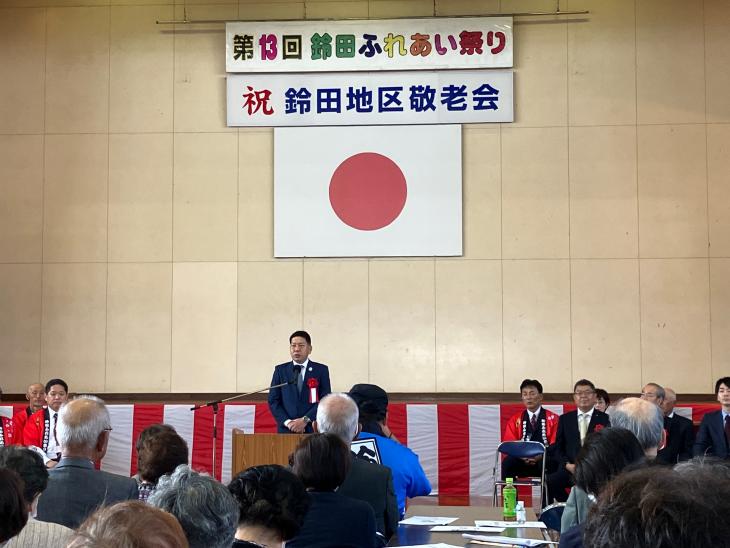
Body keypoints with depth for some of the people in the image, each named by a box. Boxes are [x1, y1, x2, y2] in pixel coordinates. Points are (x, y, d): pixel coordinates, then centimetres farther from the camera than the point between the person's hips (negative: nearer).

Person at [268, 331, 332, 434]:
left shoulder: (321, 370, 5)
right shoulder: (280, 370, 9)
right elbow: (273, 401, 5)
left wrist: (305, 420, -12)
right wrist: (287, 422, -8)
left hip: (313, 429, -1)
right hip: (286, 429, 1)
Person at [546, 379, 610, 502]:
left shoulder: (604, 419, 9)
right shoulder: (565, 419, 16)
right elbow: (557, 448, 14)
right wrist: (567, 464, -5)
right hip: (569, 468, 2)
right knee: (549, 482, -28)